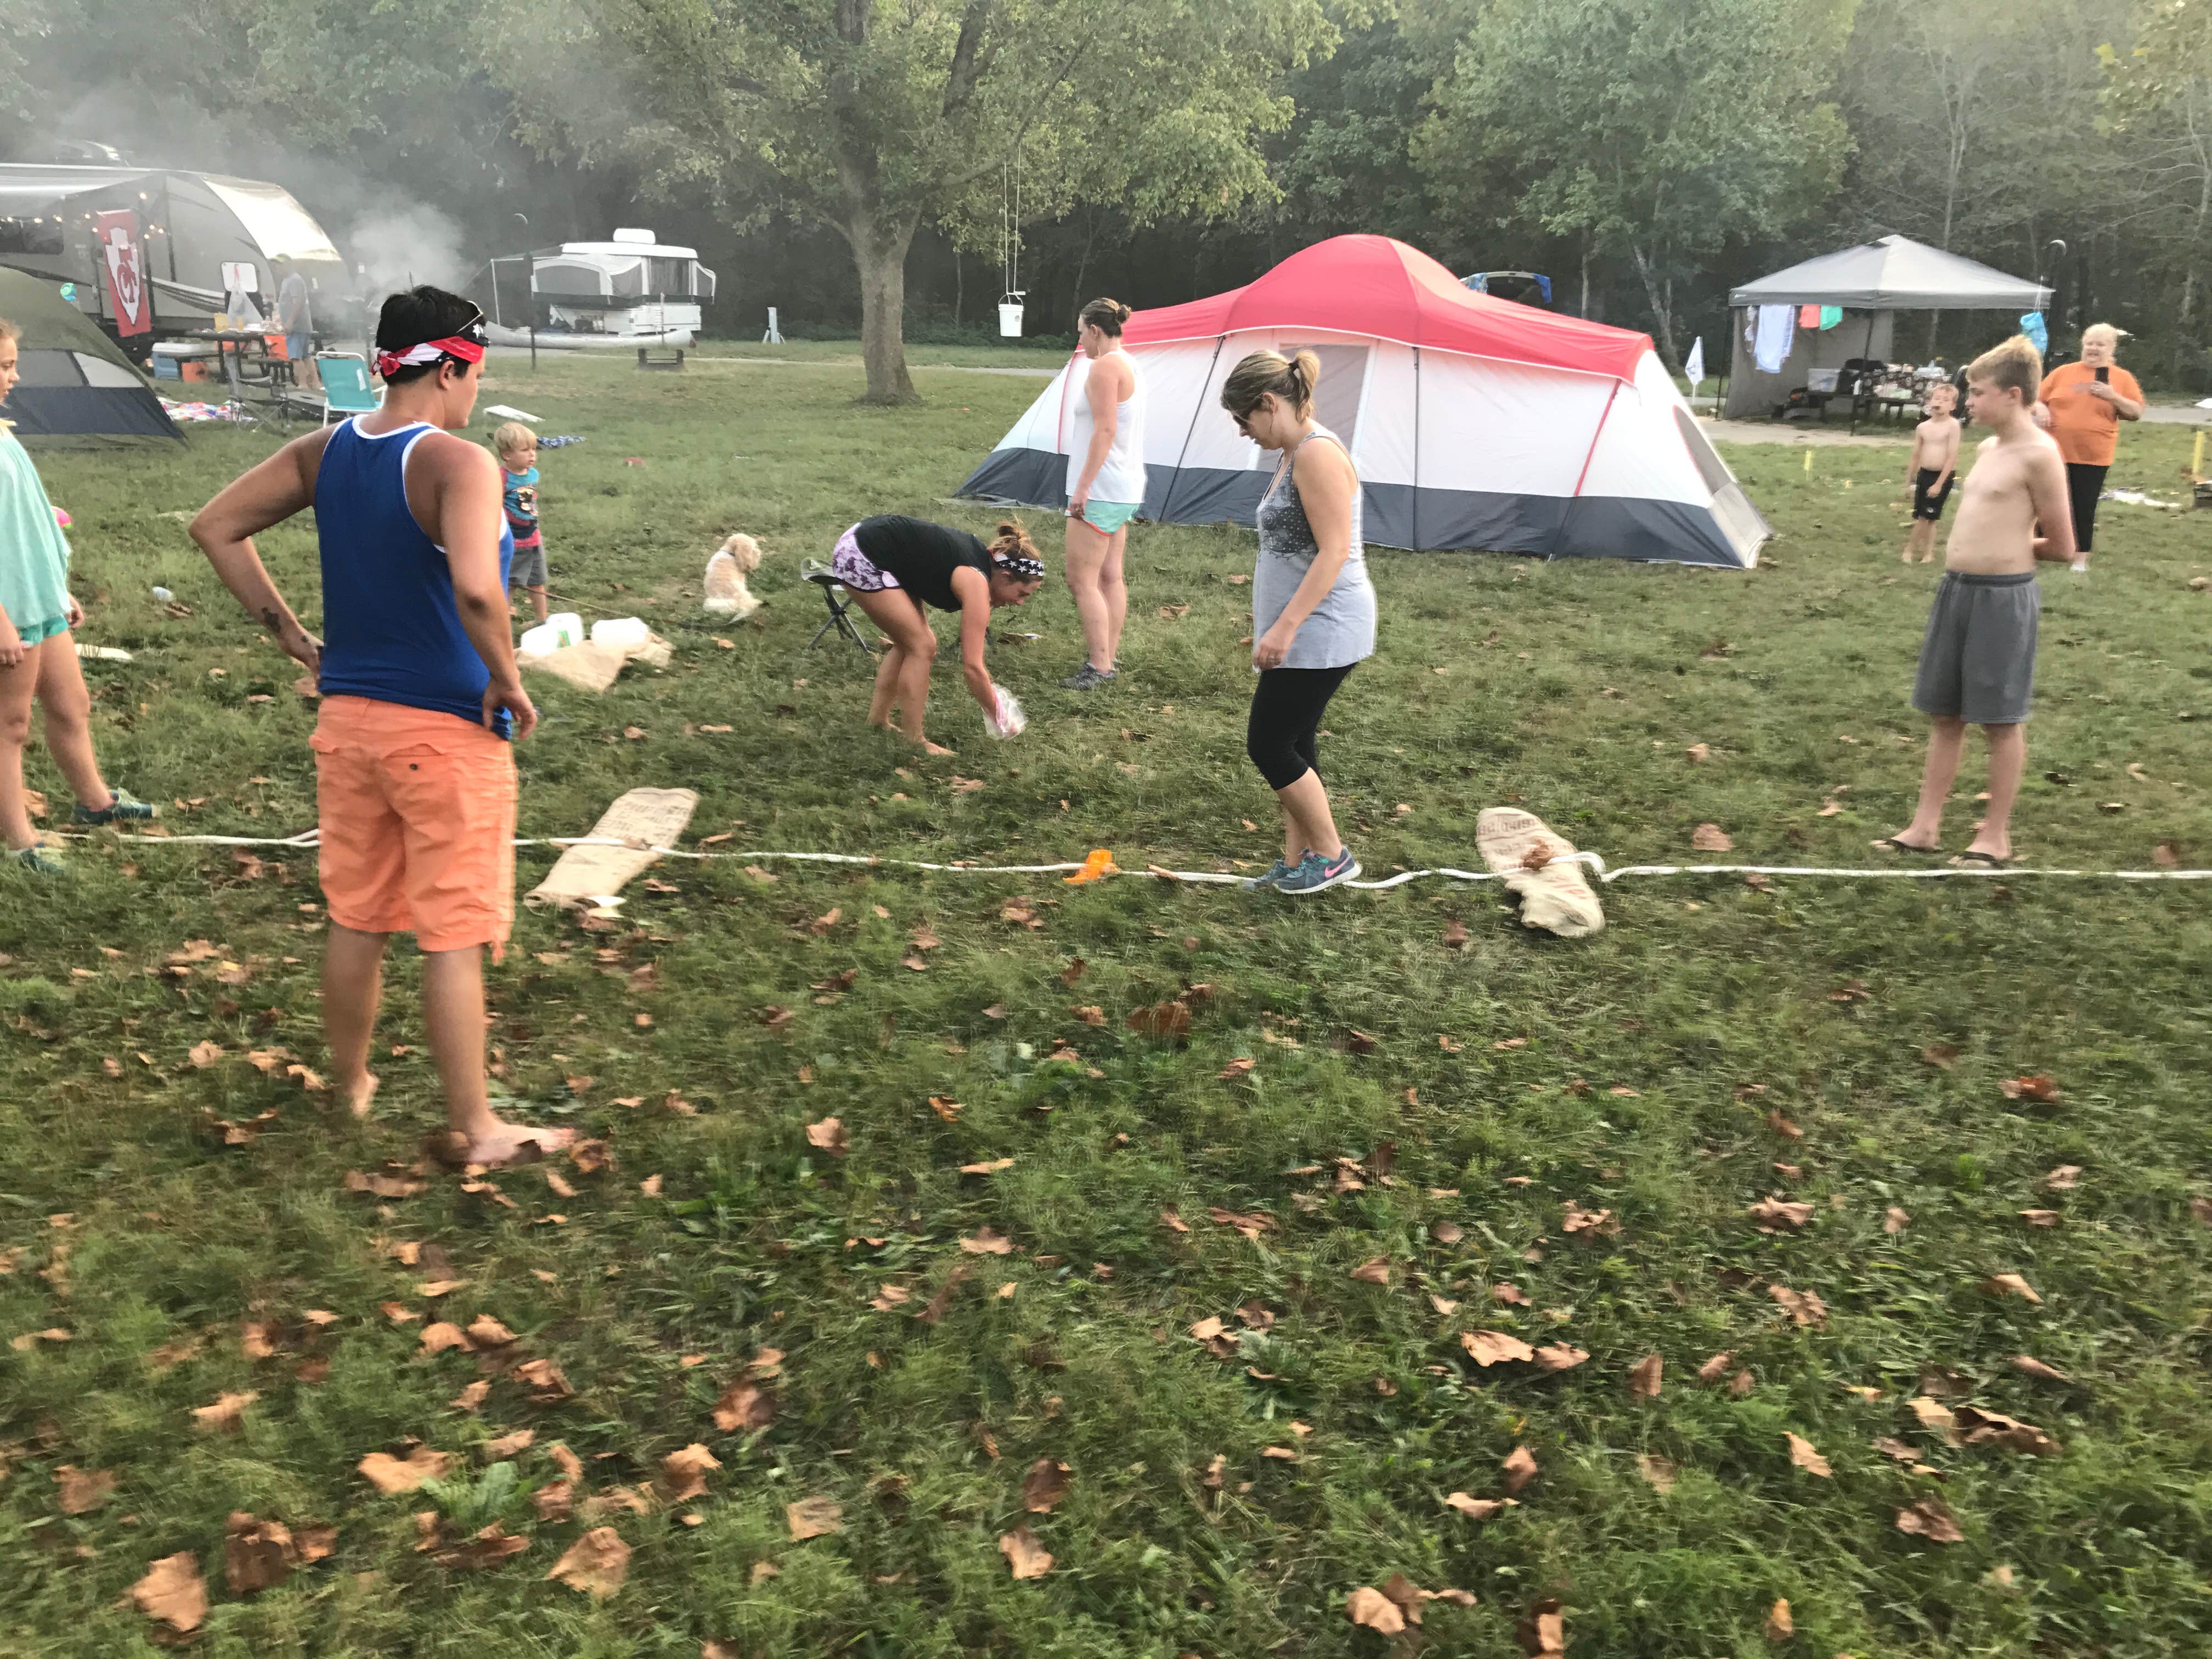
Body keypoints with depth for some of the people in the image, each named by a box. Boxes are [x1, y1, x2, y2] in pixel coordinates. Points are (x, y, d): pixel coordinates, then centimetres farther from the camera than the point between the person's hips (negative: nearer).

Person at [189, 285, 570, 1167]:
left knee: (356, 919, 20)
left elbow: (216, 527, 12)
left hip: (348, 719, 7)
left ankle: (350, 1085, 37)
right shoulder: (458, 463, -18)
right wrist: (508, 681, -17)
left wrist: (295, 641, 12)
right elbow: (474, 588, -34)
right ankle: (475, 1129, 13)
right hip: (446, 732, -7)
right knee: (455, 939, 3)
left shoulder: (324, 452, 4)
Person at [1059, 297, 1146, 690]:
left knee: (1082, 580, -8)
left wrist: (1083, 486, -21)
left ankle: (1099, 666, -8)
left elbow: (1105, 431, -22)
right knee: (1110, 577, 13)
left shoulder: (1104, 367, -14)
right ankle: (1109, 656, 19)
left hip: (1101, 491, -10)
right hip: (1126, 489, 10)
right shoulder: (1130, 366, 17)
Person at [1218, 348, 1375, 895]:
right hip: (1304, 631, 10)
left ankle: (1331, 856, 9)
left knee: (1268, 746, -4)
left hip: (1321, 629, -10)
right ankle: (1297, 863, 21)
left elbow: (1334, 552, -23)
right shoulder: (1295, 455, 14)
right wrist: (1275, 626, 22)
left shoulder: (1317, 453, -17)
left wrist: (1285, 628, -26)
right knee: (1291, 747, 12)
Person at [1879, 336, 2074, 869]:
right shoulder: (1988, 449, 11)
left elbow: (2063, 547, -8)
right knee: (1945, 714, 13)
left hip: (2004, 598, -8)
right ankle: (1925, 825, 21)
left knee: (2000, 720, 3)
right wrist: (1994, 544, 8)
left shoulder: (2038, 454, -14)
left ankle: (1996, 837, 14)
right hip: (1957, 590, 8)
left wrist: (2013, 549, 4)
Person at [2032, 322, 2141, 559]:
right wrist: (2040, 409, -10)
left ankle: (2080, 559, 11)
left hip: (2094, 457, -1)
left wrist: (2113, 397, -13)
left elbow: (2136, 413, 2)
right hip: (2055, 451, 1)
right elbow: (2037, 397, 12)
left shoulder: (2122, 378, 4)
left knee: (2085, 509, 2)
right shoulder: (2063, 372, 6)